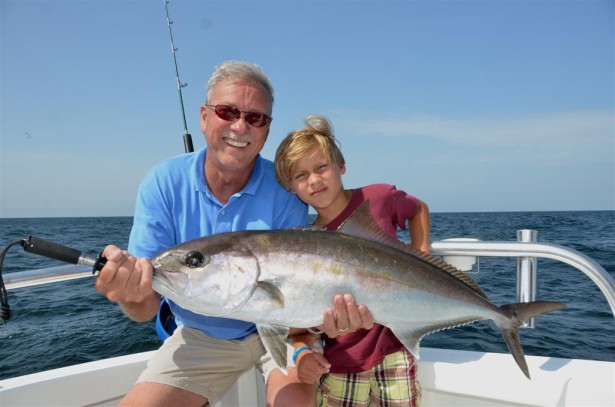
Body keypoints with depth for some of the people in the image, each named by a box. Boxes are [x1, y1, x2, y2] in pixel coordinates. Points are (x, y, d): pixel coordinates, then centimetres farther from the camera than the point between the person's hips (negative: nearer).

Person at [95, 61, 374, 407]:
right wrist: (129, 292, -39)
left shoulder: (285, 190, -17)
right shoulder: (163, 183, -13)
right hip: (200, 338, 2)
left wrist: (323, 314, -40)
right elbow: (146, 308, -16)